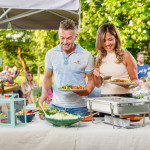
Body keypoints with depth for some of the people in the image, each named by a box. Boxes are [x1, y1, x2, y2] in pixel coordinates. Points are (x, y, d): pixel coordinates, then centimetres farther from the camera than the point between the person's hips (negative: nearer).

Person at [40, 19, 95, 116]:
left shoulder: (87, 56, -4)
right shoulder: (51, 54, 3)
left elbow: (91, 79, 5)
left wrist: (86, 92, -15)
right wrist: (45, 92, -6)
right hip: (57, 105, 2)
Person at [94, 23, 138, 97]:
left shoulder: (125, 55, 0)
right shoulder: (99, 57, 12)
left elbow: (135, 81, 5)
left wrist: (128, 85, -16)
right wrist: (96, 75, -2)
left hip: (123, 96, -4)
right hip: (104, 96, 4)